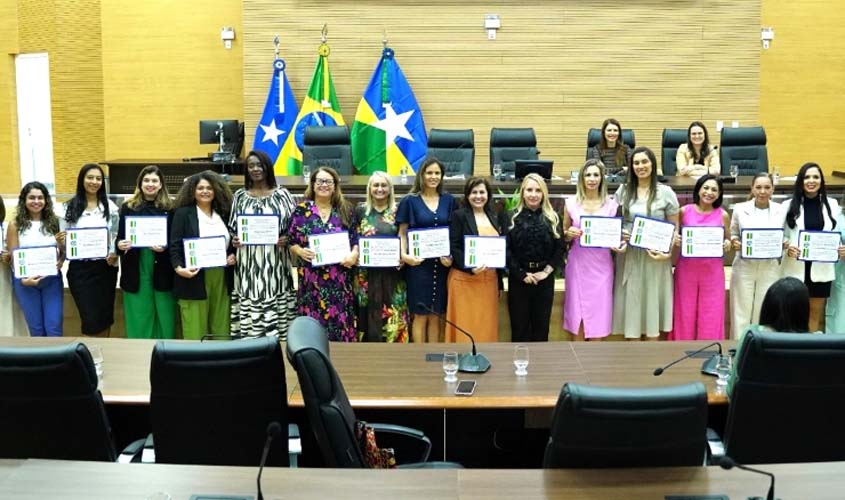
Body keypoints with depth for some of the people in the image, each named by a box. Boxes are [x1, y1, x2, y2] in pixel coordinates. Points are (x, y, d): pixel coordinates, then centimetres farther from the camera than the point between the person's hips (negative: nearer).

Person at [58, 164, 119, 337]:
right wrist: (60, 241, -18)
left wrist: (114, 255, -14)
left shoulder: (110, 206, 3)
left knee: (104, 316, 7)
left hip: (105, 267, 1)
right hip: (79, 269, -1)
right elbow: (63, 240, 5)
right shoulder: (69, 207, 3)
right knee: (90, 318, -2)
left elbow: (117, 236, 3)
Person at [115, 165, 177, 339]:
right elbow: (119, 238, 9)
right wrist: (119, 245, -13)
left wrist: (165, 247, -18)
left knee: (165, 319, 3)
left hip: (162, 271, -1)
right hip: (135, 271, 1)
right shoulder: (128, 207, 6)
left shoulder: (169, 208, 2)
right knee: (138, 321, 6)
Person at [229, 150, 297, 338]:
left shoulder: (282, 194, 5)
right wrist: (234, 241, -7)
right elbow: (232, 229, 13)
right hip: (248, 265, 1)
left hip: (275, 264, -1)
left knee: (276, 317, -1)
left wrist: (286, 239, -12)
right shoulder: (240, 195, 10)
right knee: (249, 319, -1)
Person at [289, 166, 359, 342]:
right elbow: (291, 240, 6)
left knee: (340, 321, 1)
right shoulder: (302, 209, 4)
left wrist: (354, 254, -10)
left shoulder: (345, 210, 8)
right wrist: (300, 251, -14)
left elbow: (355, 239, 9)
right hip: (312, 276, -1)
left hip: (339, 277, 1)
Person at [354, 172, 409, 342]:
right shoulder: (360, 210, 7)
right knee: (369, 316, 2)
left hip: (392, 273, 0)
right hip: (367, 273, 0)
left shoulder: (398, 211, 5)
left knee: (393, 317, 0)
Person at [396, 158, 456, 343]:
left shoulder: (449, 200, 8)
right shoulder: (410, 201, 0)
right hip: (418, 263, -3)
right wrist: (404, 255, -17)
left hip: (442, 264, 3)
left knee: (436, 315, 8)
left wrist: (452, 256, -6)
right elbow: (402, 233, 0)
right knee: (420, 315, 2)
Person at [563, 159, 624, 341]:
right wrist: (569, 234, -11)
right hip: (578, 265, 0)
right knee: (578, 317, 1)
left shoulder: (611, 205, 4)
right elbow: (564, 237, 11)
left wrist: (620, 245, -10)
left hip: (601, 266, 0)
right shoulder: (571, 204, 3)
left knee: (598, 314, 2)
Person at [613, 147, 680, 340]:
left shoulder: (665, 192, 0)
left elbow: (674, 228, 1)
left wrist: (668, 252, -13)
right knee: (631, 303, 5)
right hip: (629, 256, 2)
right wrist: (619, 234, -8)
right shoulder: (623, 191, 7)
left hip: (654, 257, -2)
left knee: (653, 302, 4)